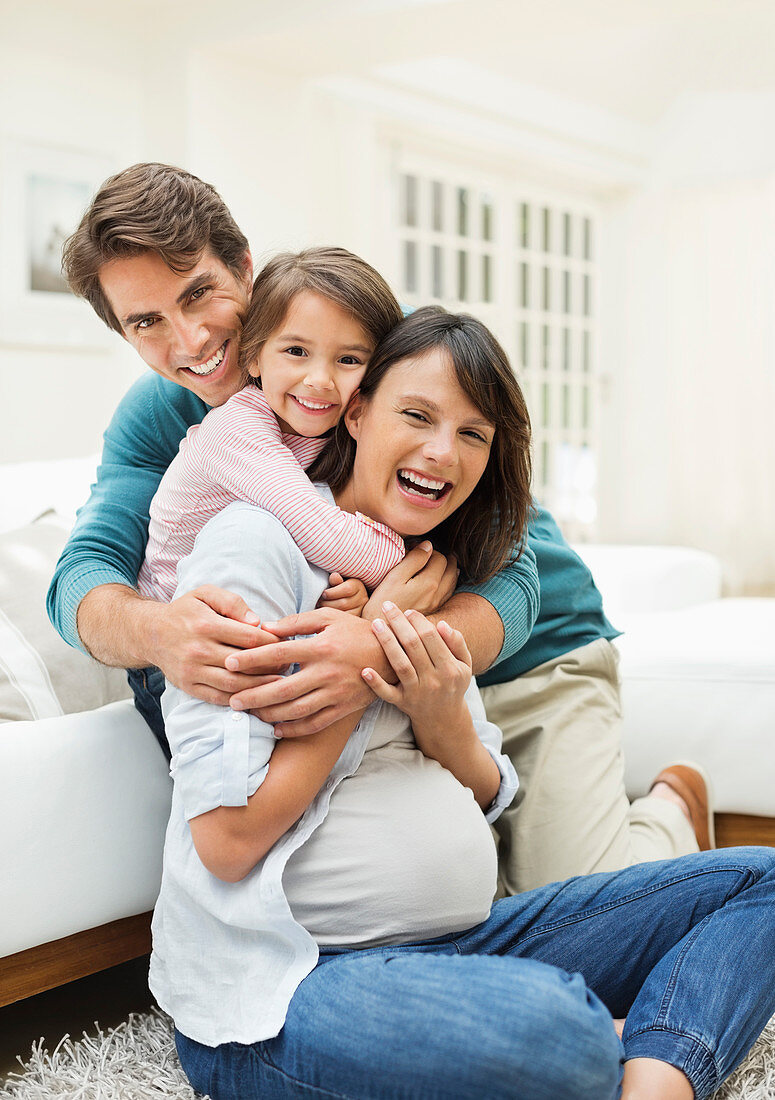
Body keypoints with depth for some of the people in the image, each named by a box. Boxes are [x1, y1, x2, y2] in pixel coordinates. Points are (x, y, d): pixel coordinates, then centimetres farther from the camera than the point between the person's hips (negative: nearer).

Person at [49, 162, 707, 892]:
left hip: (530, 659, -4)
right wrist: (154, 631, -47)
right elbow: (82, 578, -20)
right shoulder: (157, 416, -8)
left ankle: (669, 809, 20)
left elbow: (505, 584, -29)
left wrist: (383, 654, -53)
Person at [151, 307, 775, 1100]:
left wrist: (444, 719, -8)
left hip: (458, 942, 9)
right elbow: (227, 841, -17)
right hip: (276, 985, -8)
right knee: (560, 1031, -39)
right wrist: (359, 659, -10)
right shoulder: (256, 541, -9)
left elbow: (486, 801, 14)